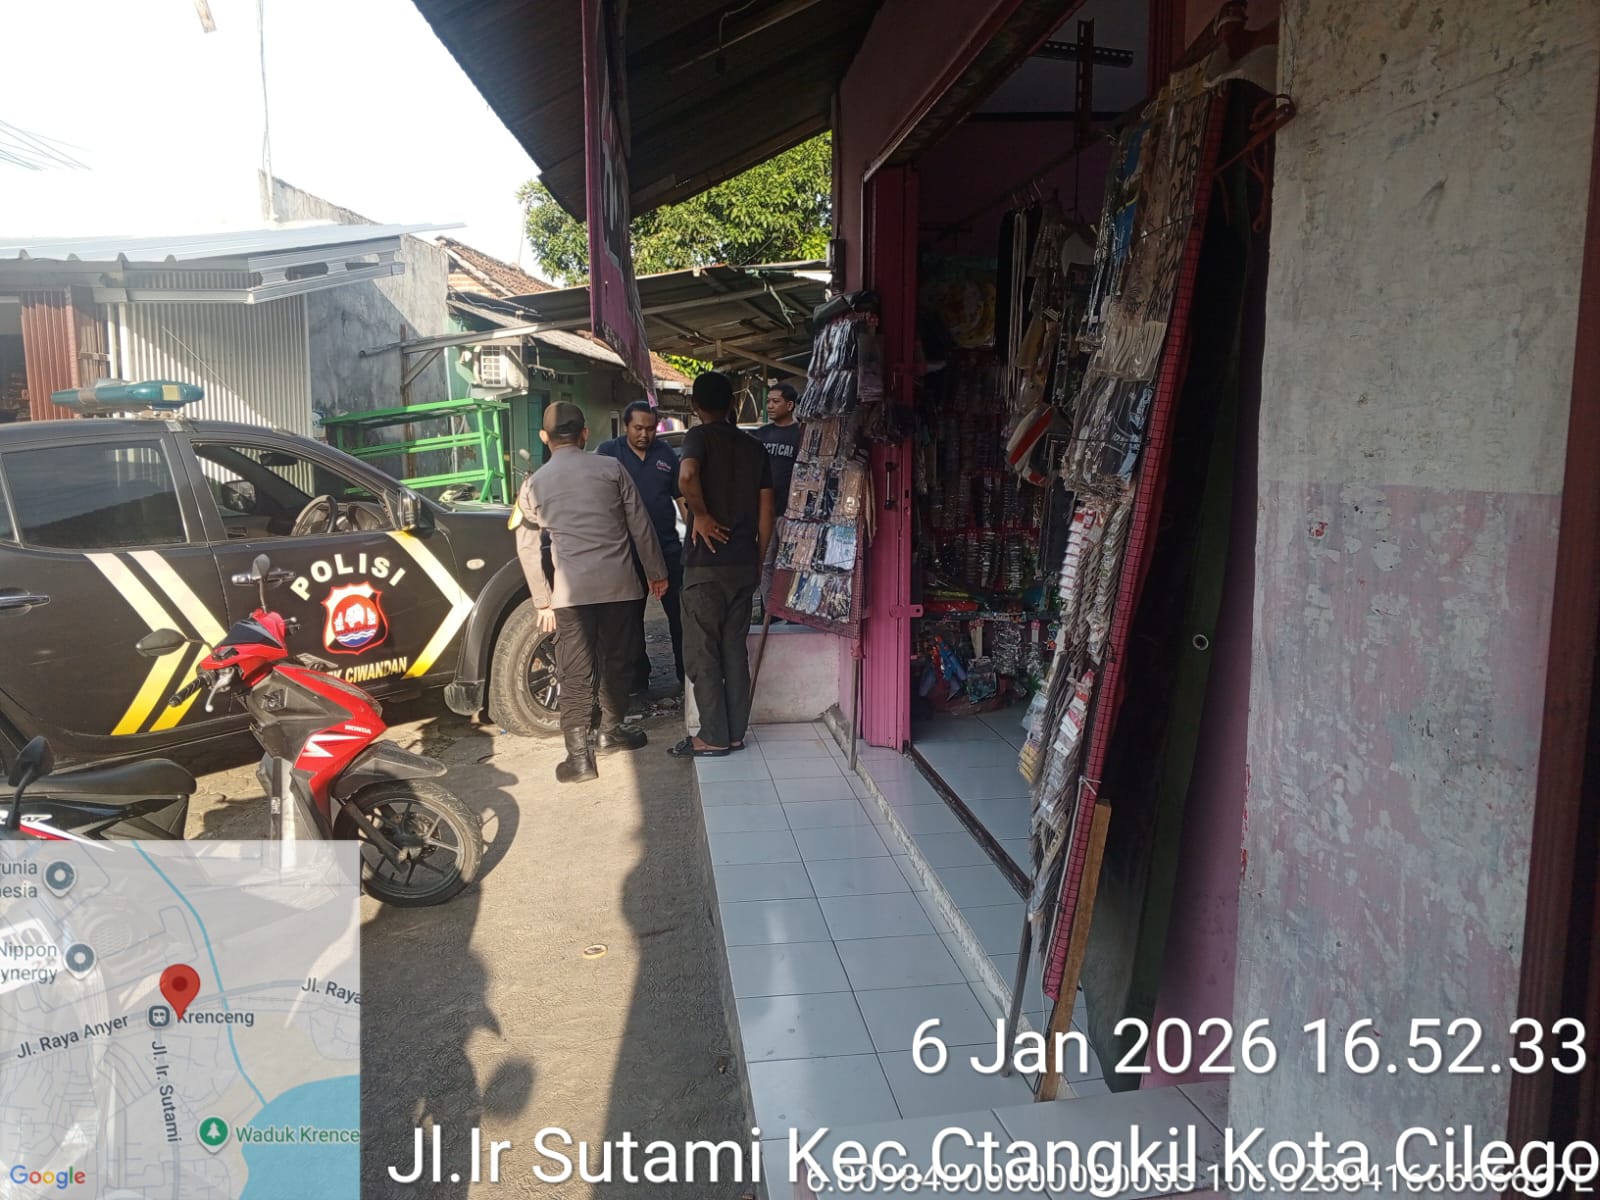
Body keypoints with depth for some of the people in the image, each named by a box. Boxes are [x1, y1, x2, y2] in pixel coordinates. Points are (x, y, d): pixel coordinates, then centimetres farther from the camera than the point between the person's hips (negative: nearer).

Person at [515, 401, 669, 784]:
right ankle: (611, 731, 30)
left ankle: (579, 755, -1)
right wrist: (656, 573, 14)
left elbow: (529, 549, 7)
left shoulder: (534, 484, 6)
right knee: (616, 662, 16)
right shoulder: (611, 468, 3)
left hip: (570, 591, 0)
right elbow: (640, 526, 4)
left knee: (576, 674, 3)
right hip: (618, 583, 0)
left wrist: (543, 601, 14)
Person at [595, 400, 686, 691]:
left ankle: (687, 672, 14)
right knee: (632, 615, 9)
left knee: (679, 612, 4)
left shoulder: (665, 454, 8)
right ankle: (638, 677, 20)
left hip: (668, 547, 2)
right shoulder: (608, 452, 0)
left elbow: (681, 497, 13)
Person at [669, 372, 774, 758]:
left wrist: (701, 515, -15)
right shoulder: (754, 446, 12)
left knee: (702, 651, 2)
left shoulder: (700, 436, -5)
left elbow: (687, 475, -29)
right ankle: (735, 733, 16)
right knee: (735, 647, 12)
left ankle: (713, 737, 4)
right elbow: (766, 512, 10)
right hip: (745, 563, 6)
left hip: (706, 563, -6)